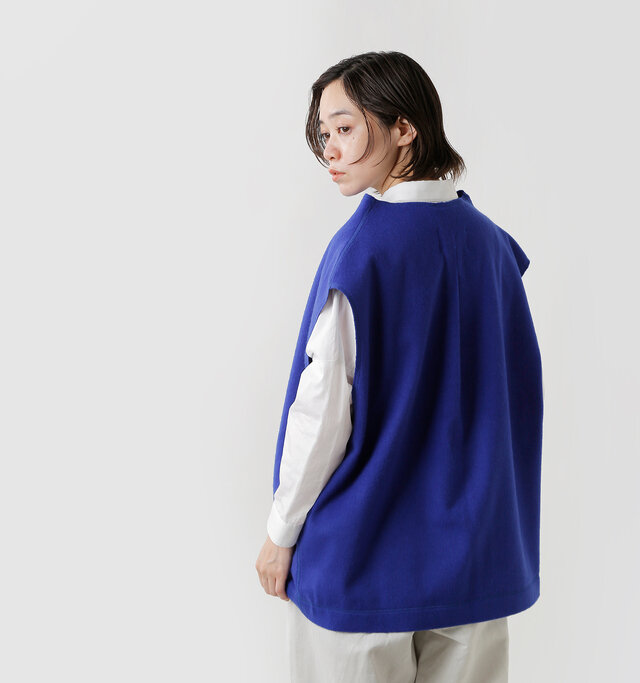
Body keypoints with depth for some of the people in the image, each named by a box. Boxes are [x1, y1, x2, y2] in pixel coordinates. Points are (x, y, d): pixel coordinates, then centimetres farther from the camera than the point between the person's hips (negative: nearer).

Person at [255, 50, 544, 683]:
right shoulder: (489, 240, 0)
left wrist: (281, 532, -5)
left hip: (363, 556, -5)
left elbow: (324, 407, -17)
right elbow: (518, 388, 8)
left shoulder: (361, 247, -18)